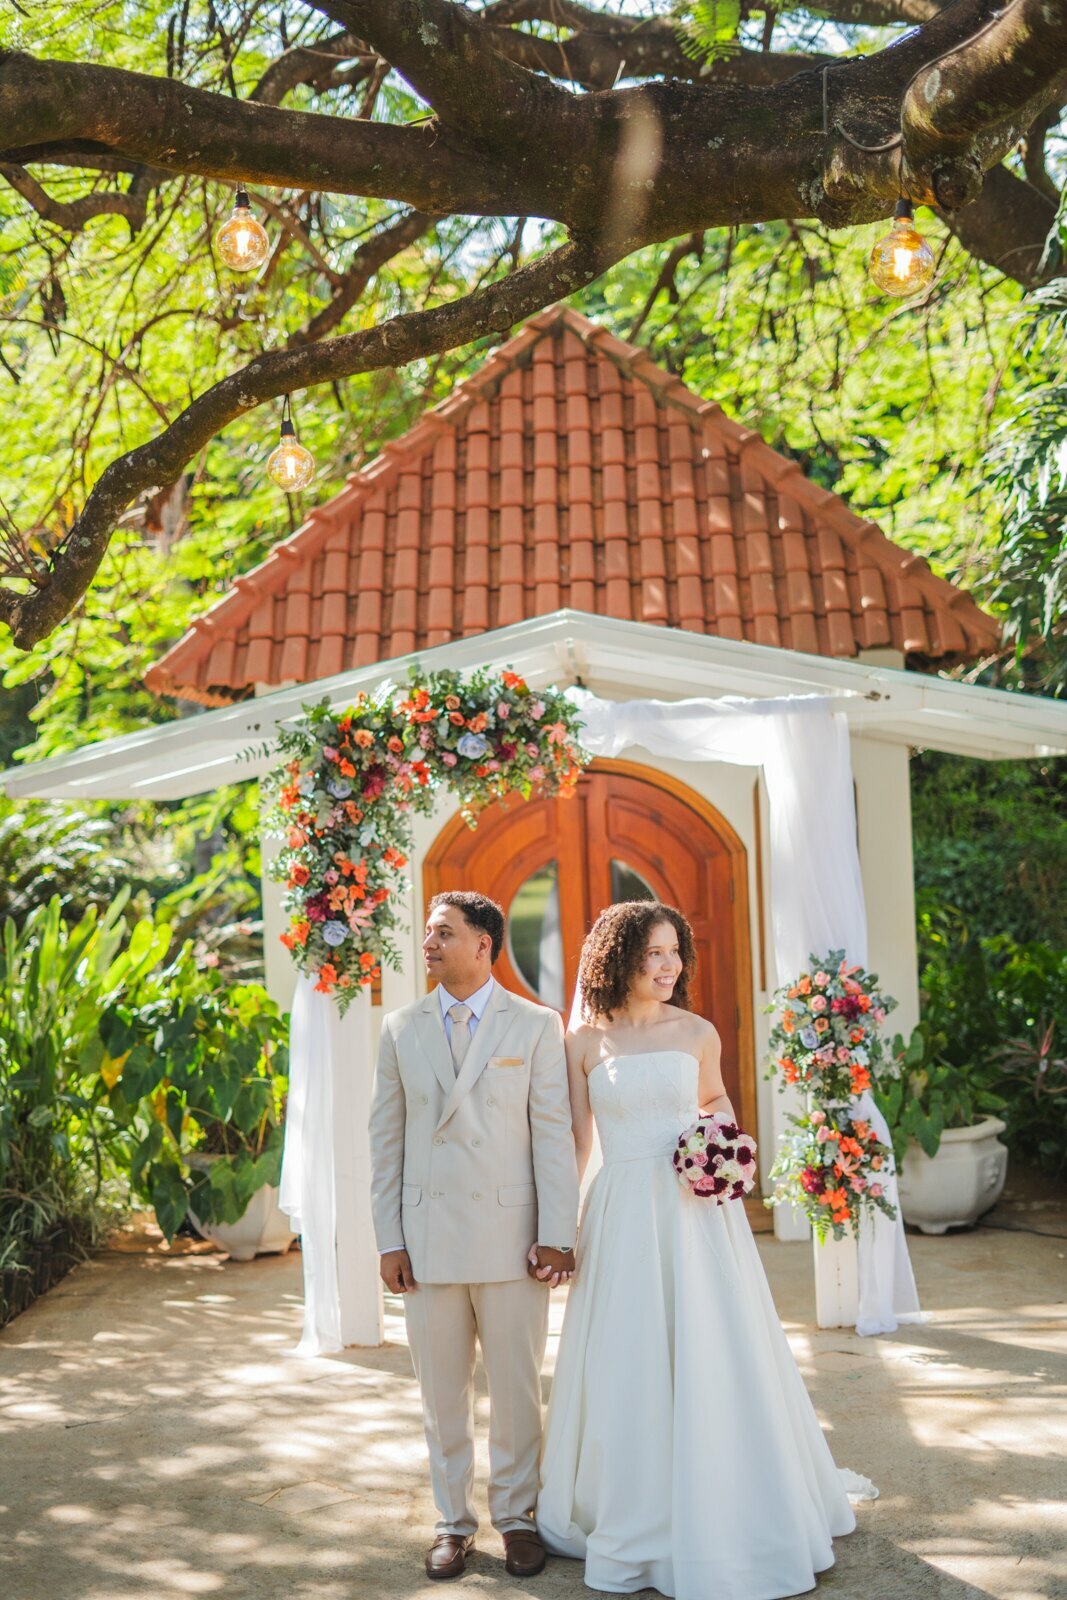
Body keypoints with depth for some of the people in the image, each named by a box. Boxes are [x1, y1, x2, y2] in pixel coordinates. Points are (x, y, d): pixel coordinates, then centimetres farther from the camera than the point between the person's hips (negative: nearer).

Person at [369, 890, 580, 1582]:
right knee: (442, 1389, 11)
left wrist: (556, 1235, -9)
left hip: (511, 1232, -2)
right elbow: (387, 1139, 7)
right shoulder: (401, 1027, 6)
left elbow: (553, 1134, -4)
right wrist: (389, 1238, 2)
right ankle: (454, 1520, 26)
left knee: (517, 1386, 7)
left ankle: (516, 1515, 24)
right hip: (428, 1234, 2)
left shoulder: (537, 1026, -1)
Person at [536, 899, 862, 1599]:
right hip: (623, 1218, 0)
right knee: (628, 1369, 8)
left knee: (712, 1362, 4)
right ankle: (636, 1524, 26)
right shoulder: (585, 1042, 0)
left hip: (698, 1214, 1)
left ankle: (724, 1517, 24)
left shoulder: (698, 1032, 2)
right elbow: (576, 1141, 6)